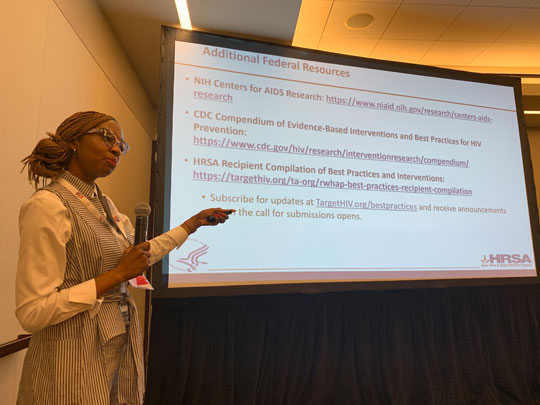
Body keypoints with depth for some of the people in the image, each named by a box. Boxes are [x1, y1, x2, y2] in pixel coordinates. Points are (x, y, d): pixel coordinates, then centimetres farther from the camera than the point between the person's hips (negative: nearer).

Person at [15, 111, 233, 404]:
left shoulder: (103, 204, 5)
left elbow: (141, 254, 15)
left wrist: (195, 222, 16)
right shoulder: (48, 205, -19)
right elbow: (32, 313, -21)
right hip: (74, 356, -8)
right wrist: (117, 275, -21)